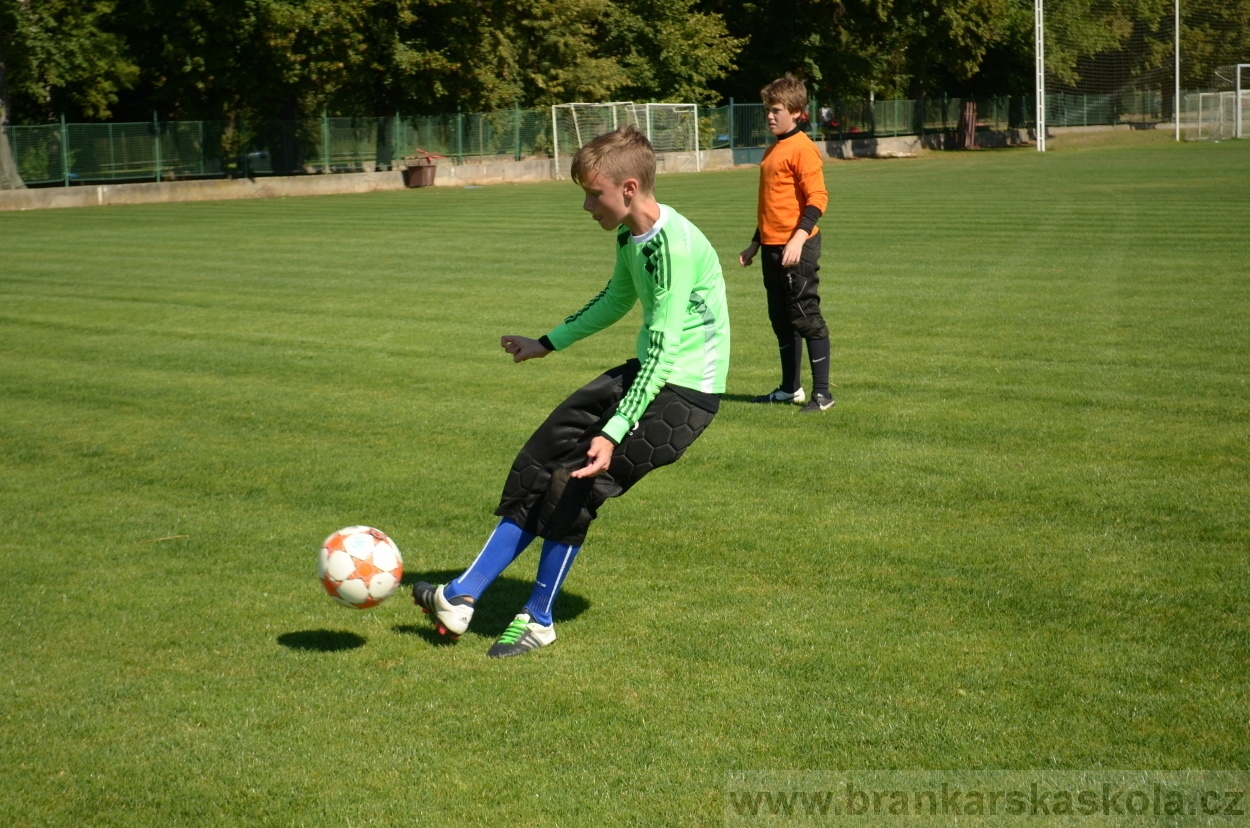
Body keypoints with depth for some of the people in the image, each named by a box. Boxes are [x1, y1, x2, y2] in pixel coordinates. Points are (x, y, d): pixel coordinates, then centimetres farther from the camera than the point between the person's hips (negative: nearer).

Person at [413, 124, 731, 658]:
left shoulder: (676, 247, -24)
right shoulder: (630, 236, 5)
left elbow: (663, 352, -28)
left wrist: (613, 432, -34)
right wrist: (549, 343, 30)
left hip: (686, 390, -10)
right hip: (647, 373, 10)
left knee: (574, 480, -14)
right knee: (539, 460, 4)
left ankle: (538, 619, 5)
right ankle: (462, 598, 8)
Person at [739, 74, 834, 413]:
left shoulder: (802, 149, -11)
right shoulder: (772, 151, 16)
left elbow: (817, 198, -18)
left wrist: (799, 238, -27)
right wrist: (755, 244, 27)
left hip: (797, 248, -9)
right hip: (772, 248, 9)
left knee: (806, 318, -5)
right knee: (781, 320, 14)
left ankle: (821, 393, 1)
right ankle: (790, 388, 24)